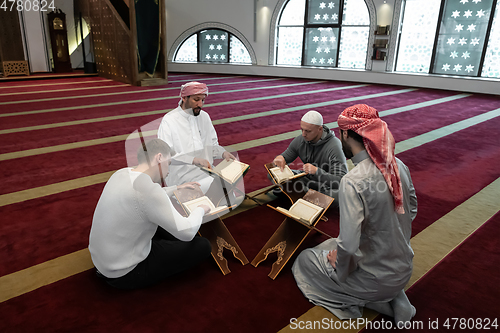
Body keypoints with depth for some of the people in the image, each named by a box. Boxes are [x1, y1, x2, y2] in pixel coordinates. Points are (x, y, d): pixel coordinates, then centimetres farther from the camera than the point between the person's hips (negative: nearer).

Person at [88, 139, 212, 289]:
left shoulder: (122, 173, -3)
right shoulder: (147, 188, -30)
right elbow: (187, 232, -25)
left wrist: (176, 188, 23)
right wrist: (200, 210, -6)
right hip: (125, 274, -9)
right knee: (203, 246, -4)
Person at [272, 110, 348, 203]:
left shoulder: (334, 147, -26)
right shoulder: (300, 140, -9)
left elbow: (342, 181, -32)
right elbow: (286, 157, 5)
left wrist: (317, 171, -45)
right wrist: (280, 158, -22)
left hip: (326, 186, -5)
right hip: (307, 179, 5)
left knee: (339, 195, -41)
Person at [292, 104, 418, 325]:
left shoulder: (352, 182, -30)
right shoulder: (398, 165, -8)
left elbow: (349, 246, -30)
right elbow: (412, 211, 7)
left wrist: (337, 261, -9)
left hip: (378, 279, -6)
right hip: (404, 268, 6)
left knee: (305, 260, 15)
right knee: (330, 244, 29)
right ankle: (395, 298, 14)